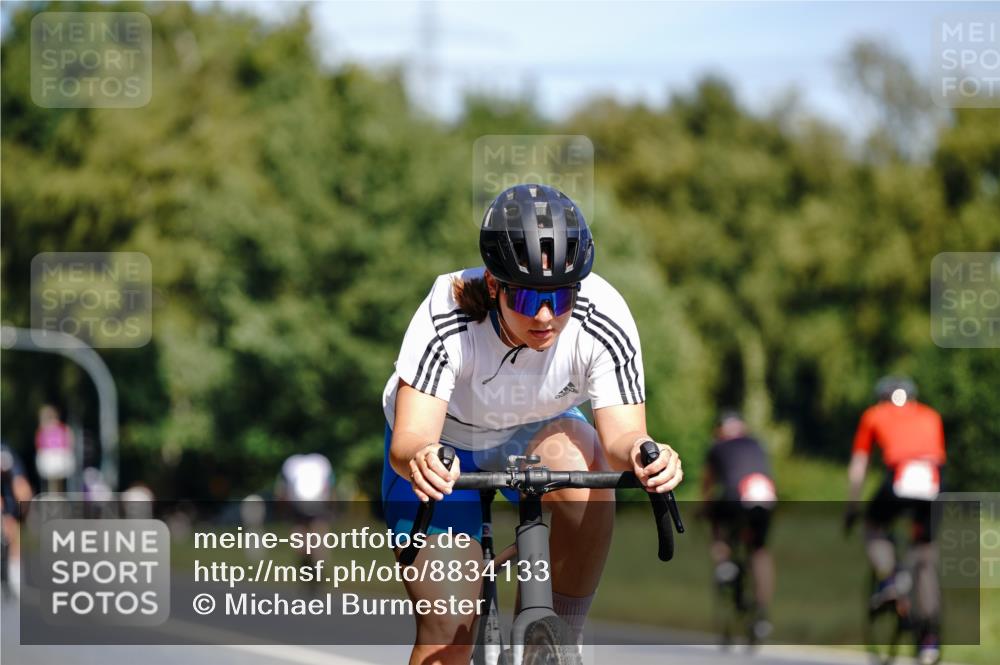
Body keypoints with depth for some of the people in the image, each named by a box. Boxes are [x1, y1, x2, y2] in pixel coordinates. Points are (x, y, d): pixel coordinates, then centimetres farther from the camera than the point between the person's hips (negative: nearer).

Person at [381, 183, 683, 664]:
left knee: (582, 471, -35)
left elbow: (621, 434, -33)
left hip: (537, 432, 1)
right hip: (443, 447, -1)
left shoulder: (604, 320, -31)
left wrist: (641, 454, -57)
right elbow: (409, 439, -42)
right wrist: (419, 460, -66)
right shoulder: (445, 318, -35)